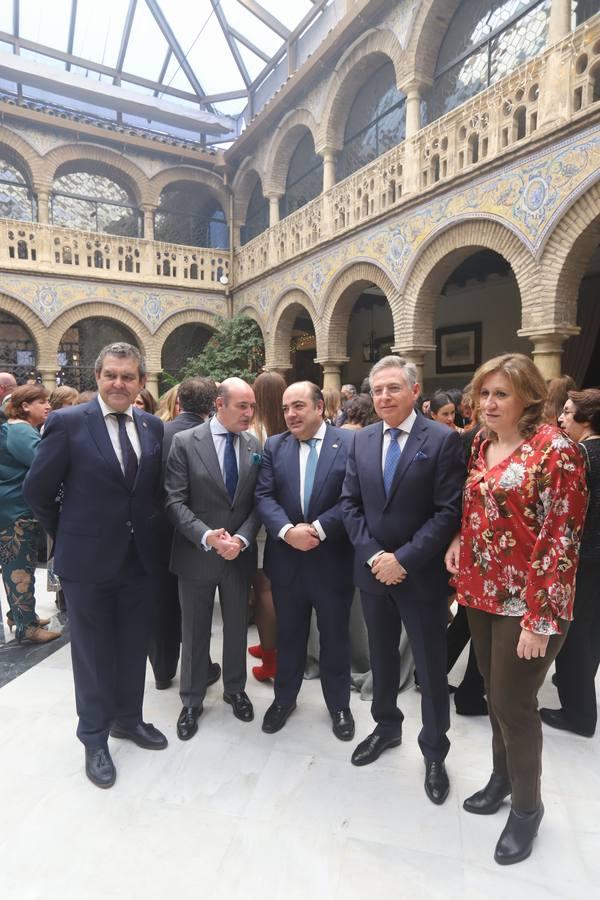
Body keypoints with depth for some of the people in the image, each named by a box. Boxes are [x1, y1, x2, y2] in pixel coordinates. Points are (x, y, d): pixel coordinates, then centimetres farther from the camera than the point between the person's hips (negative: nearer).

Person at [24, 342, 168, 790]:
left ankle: (128, 718, 42)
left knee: (134, 647, 18)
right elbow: (38, 490, -4)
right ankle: (95, 737, 34)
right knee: (93, 651, 13)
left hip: (140, 557, 4)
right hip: (89, 558, -3)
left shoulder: (153, 427, 1)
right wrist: (68, 535, 3)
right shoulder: (68, 422, -11)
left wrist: (145, 530, 6)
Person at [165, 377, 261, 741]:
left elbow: (258, 502, 0)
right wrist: (206, 536, -22)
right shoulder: (185, 442, -9)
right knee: (195, 631, 14)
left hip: (240, 554, 3)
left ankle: (236, 689, 42)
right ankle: (192, 701, 34)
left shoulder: (255, 446, 0)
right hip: (197, 553, -2)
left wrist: (242, 539, -14)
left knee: (237, 627, 19)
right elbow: (175, 501, -12)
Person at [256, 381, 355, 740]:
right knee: (288, 635, 19)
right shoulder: (274, 446, 3)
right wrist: (287, 530, -19)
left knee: (335, 637, 15)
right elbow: (264, 496, -4)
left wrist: (318, 529, -20)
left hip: (332, 559, -2)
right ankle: (285, 698, 41)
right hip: (287, 559, 3)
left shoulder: (351, 443, -7)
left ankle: (339, 705, 37)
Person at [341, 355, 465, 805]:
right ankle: (387, 726, 45)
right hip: (373, 570, 4)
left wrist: (404, 559, -18)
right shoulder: (362, 440, 3)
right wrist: (373, 555, -9)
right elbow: (350, 504, 3)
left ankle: (434, 750, 35)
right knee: (382, 657, 22)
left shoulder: (444, 439, -12)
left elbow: (450, 512, -16)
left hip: (421, 574, -4)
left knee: (431, 667, 12)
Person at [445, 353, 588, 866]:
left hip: (527, 602, -6)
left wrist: (539, 618, -19)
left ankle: (527, 805, 32)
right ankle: (503, 776, 45)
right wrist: (459, 541, 0)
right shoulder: (481, 445, 6)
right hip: (482, 593, 6)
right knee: (495, 693, 21)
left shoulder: (556, 450, -15)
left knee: (513, 703, 6)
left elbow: (561, 539, -18)